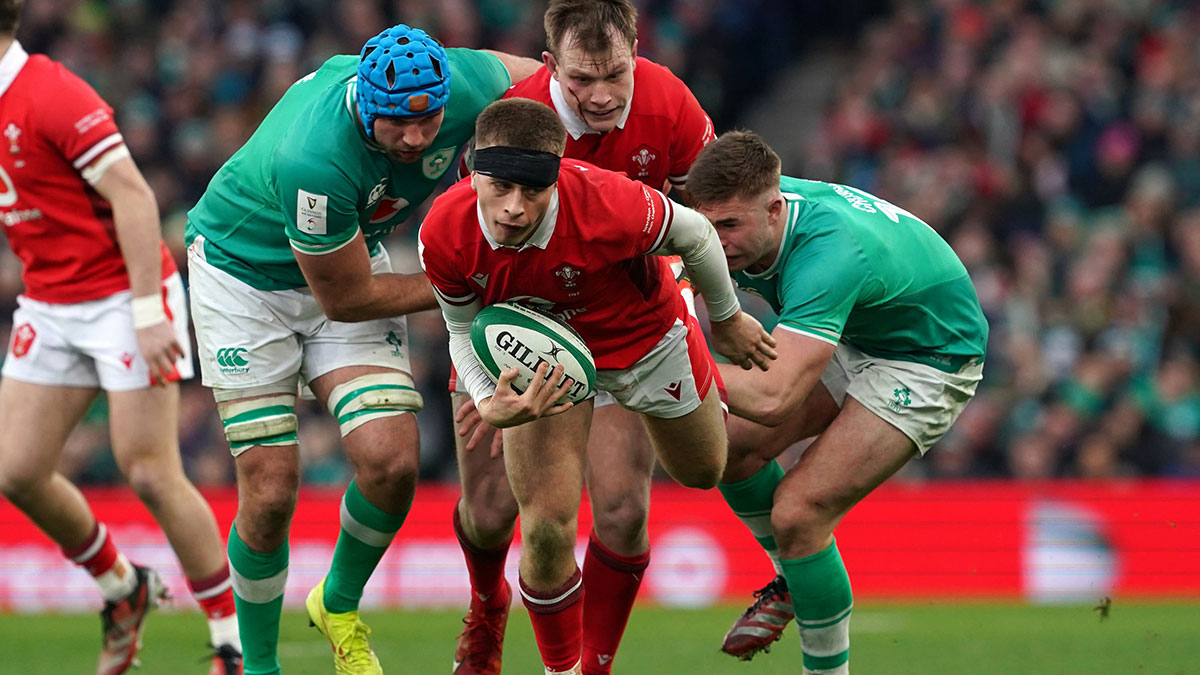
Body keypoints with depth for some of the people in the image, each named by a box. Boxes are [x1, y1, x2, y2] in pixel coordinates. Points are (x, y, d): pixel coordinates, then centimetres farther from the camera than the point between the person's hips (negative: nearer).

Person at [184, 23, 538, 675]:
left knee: (390, 463, -13)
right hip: (242, 271, -5)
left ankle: (340, 604, 17)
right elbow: (346, 299, -25)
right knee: (271, 490, -10)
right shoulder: (314, 159, -40)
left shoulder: (466, 85, -25)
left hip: (353, 257, 5)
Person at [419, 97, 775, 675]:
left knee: (703, 471, 25)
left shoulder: (610, 206, -43)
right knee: (546, 528, -12)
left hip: (643, 339, 0)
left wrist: (726, 319, -2)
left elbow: (696, 235, -20)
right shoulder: (445, 235, -33)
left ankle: (709, 399, 63)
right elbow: (464, 329, -12)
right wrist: (489, 404, -33)